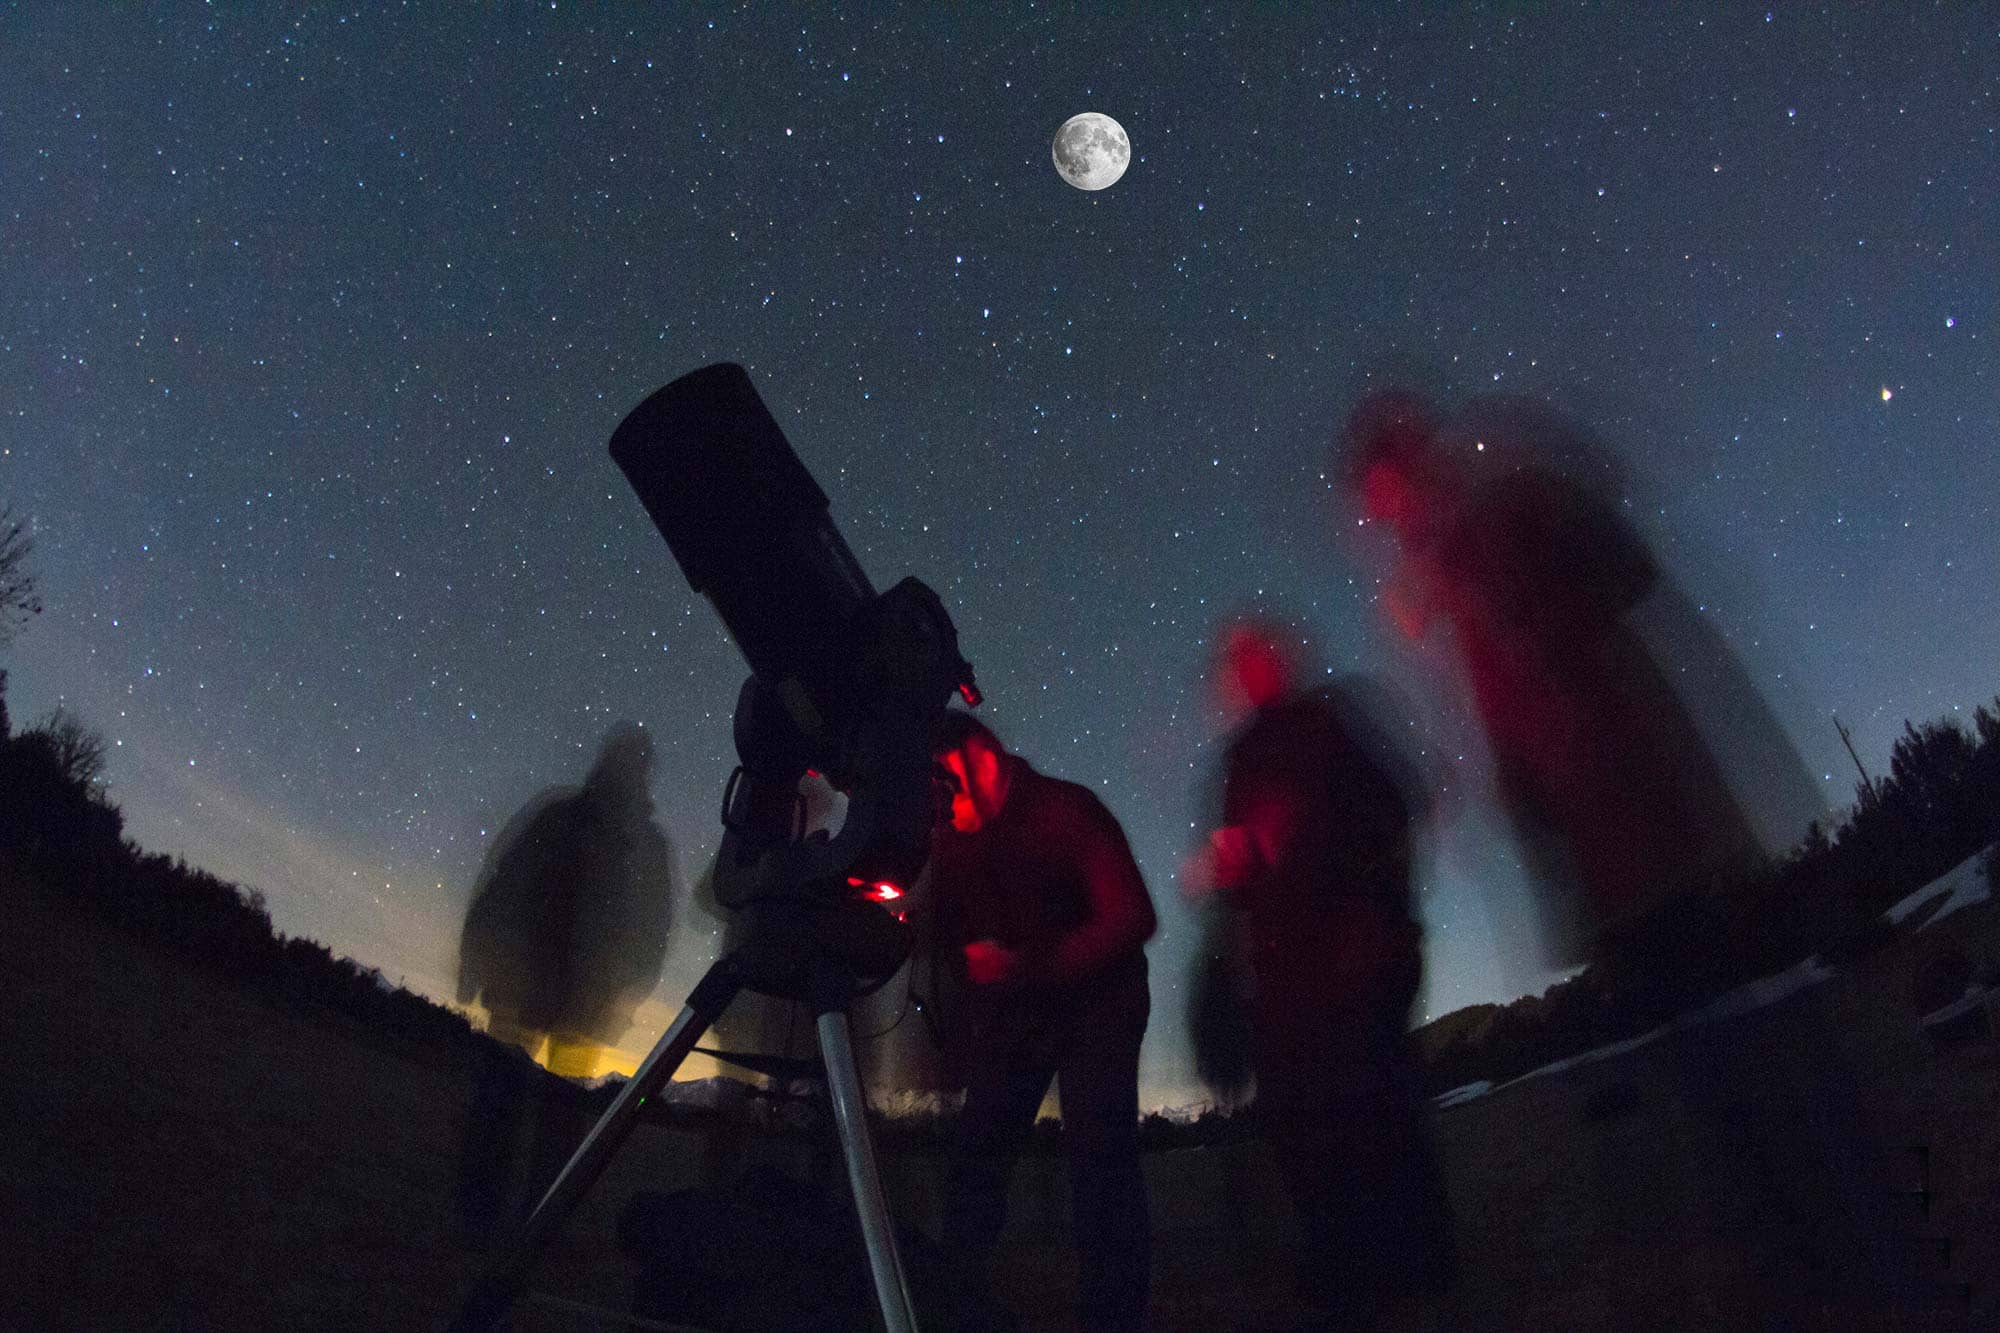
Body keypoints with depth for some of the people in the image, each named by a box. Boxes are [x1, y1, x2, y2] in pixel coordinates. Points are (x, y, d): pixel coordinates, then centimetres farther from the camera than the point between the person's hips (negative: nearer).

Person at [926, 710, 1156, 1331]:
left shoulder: (1067, 810, -18)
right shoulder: (954, 834, -3)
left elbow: (1132, 918, -23)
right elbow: (950, 929, 9)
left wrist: (1032, 967, -31)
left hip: (1093, 1000, -4)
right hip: (1007, 1011, 4)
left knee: (1099, 1153, -10)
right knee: (979, 1150, -1)